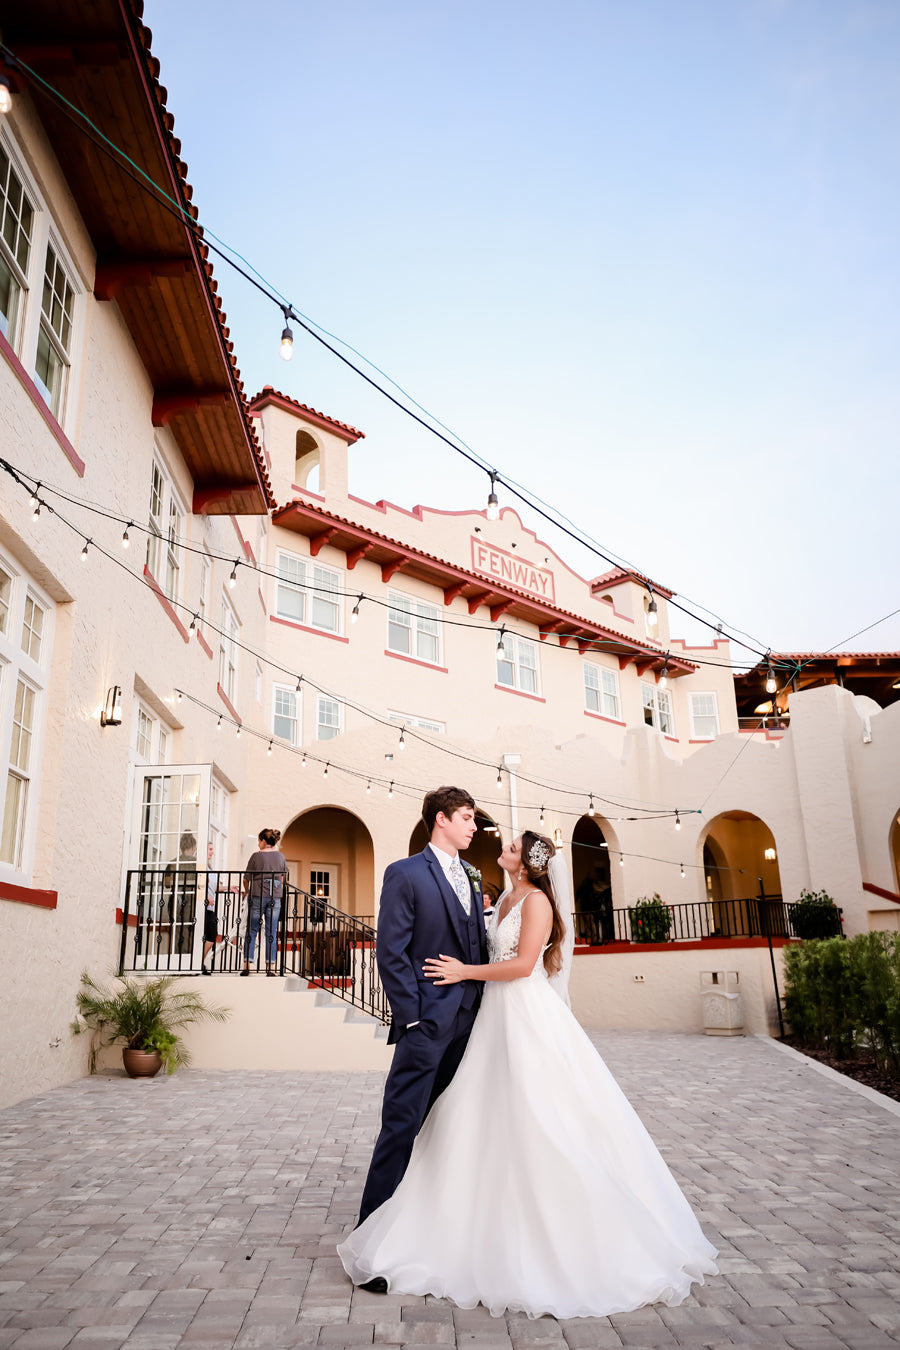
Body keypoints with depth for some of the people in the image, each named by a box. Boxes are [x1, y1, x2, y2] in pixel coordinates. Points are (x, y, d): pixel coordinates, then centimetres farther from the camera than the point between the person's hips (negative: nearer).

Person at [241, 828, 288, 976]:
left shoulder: (257, 856, -3)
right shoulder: (280, 856, 8)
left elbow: (246, 878, 1)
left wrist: (247, 891, 19)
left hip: (258, 896, -3)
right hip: (275, 897, 3)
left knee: (252, 931, 5)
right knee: (272, 932, 3)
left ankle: (247, 965, 2)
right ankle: (271, 967, -1)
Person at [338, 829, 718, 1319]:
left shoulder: (537, 900, -12)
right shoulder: (505, 900, 13)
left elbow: (523, 963, -19)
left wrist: (466, 972, -15)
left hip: (529, 1018, -9)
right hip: (498, 1014, 9)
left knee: (538, 1123, -2)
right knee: (488, 1118, 11)